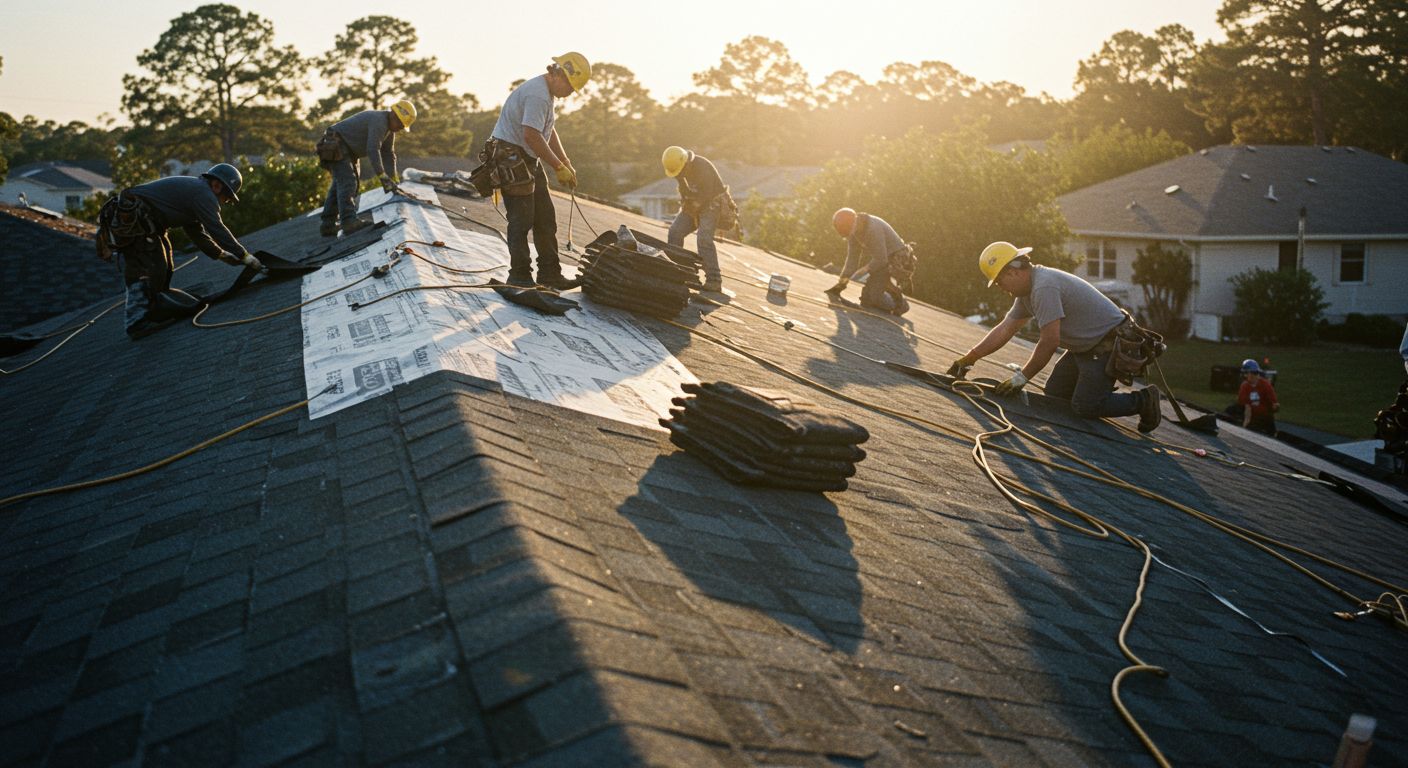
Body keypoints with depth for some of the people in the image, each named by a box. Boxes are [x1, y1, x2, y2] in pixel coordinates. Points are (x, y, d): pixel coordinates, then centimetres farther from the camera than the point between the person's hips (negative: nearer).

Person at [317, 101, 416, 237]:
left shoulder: (389, 127, 8)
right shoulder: (379, 121, -24)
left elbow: (388, 154, 9)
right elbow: (373, 150, -33)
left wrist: (392, 180, 3)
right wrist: (382, 176, -34)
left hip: (348, 151, 11)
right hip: (336, 147, -11)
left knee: (339, 186, 10)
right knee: (347, 182, -22)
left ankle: (328, 226, 13)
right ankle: (349, 221, -35)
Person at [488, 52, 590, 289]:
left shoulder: (548, 93, 14)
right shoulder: (538, 94, -20)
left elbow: (549, 132, 21)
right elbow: (532, 137, -26)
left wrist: (566, 163, 12)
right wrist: (559, 167, -21)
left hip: (529, 160, 11)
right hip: (511, 158, -11)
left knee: (545, 219, 10)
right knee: (522, 220, -8)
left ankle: (550, 274, 14)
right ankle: (519, 277, -1)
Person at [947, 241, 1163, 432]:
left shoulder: (1044, 287, -26)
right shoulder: (1027, 290, 6)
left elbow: (1050, 342, -26)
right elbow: (1004, 330, 10)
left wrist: (1021, 377, -17)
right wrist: (967, 359, 9)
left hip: (1109, 344, -10)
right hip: (1085, 346, 10)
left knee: (1084, 408, -11)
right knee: (1054, 393, 9)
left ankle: (1143, 401, 5)